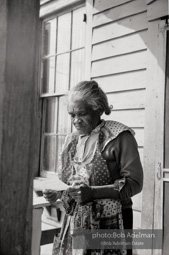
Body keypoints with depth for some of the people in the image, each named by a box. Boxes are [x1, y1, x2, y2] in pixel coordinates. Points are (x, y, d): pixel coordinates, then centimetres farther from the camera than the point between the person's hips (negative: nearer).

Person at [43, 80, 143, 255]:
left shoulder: (119, 136, -11)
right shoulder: (72, 140, 9)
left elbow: (134, 183, -14)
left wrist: (92, 192, -22)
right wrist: (57, 192, -6)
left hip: (109, 221, -5)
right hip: (75, 219, 5)